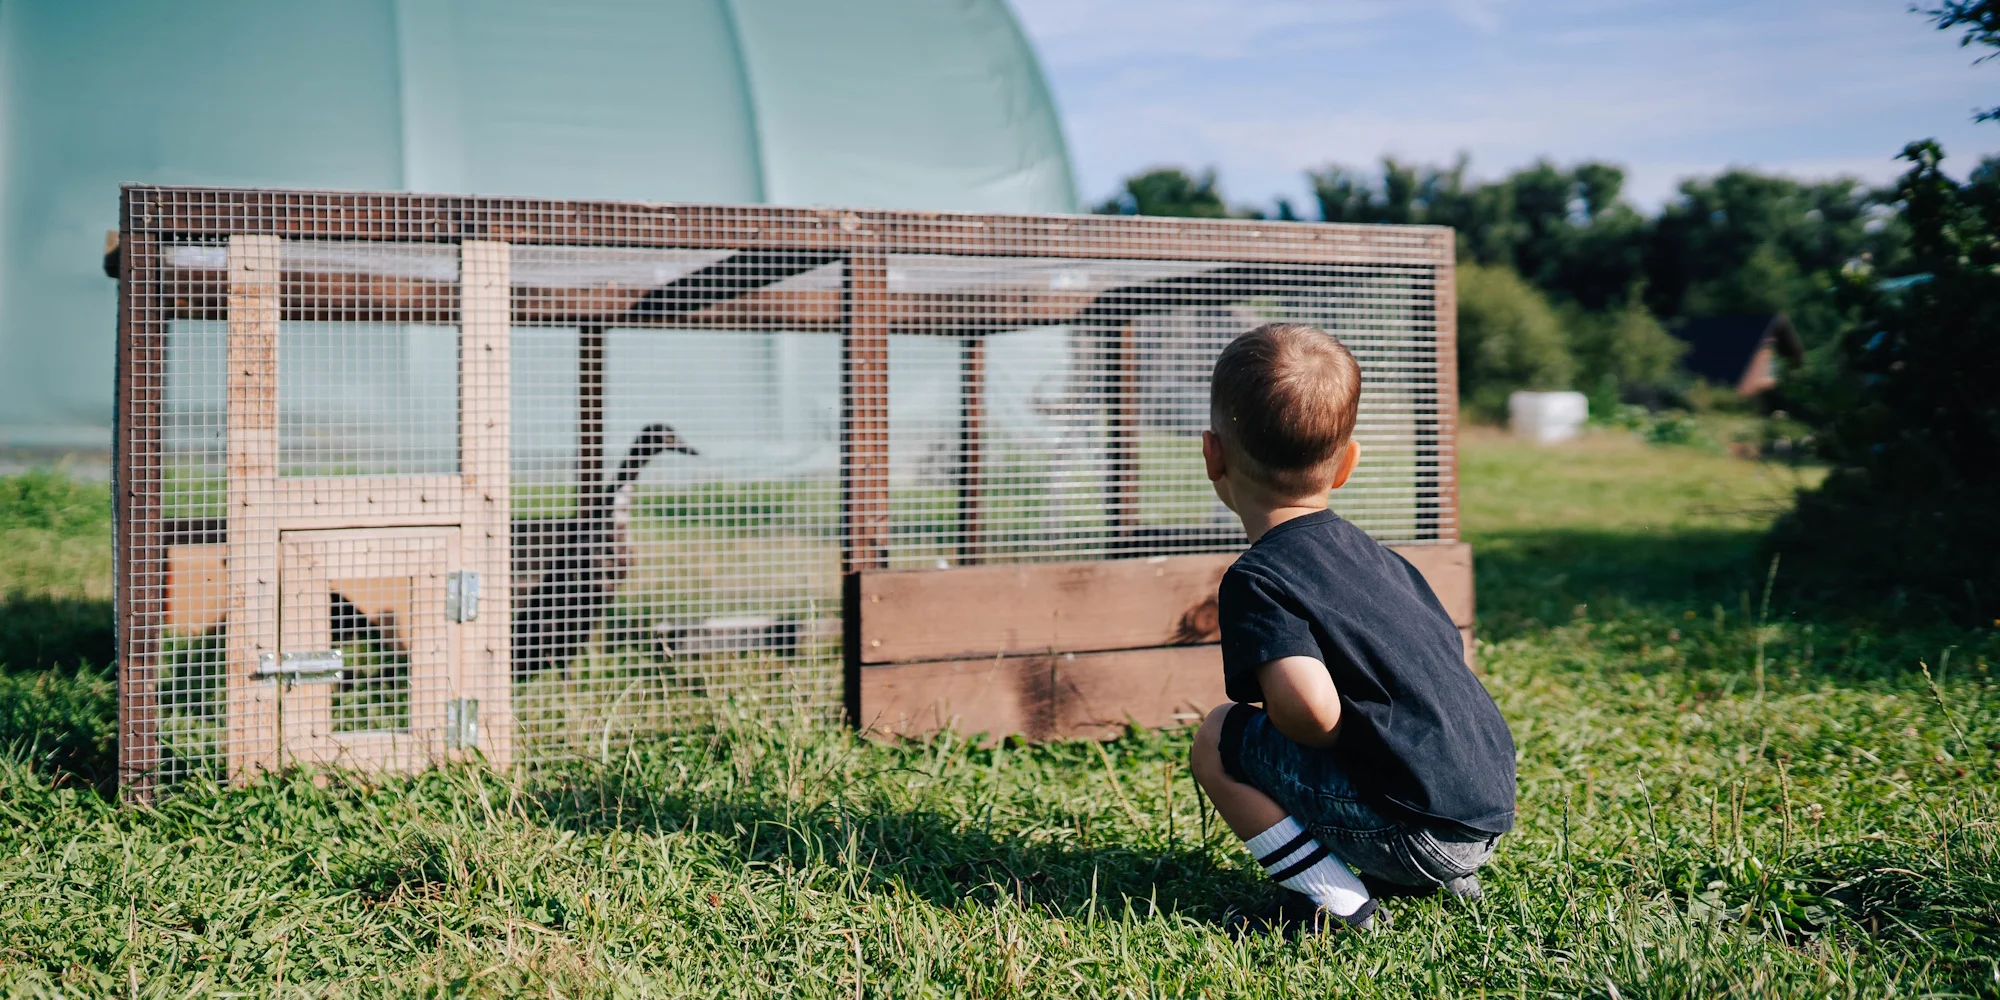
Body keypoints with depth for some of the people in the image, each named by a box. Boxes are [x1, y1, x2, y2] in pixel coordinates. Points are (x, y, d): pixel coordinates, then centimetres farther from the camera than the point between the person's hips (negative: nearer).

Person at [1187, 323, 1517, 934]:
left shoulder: (1257, 580, -12)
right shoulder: (1377, 556, 14)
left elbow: (1309, 710, -27)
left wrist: (1261, 722, -3)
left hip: (1416, 830, -8)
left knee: (1218, 739, -1)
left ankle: (1338, 904, -4)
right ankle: (1444, 879, 20)